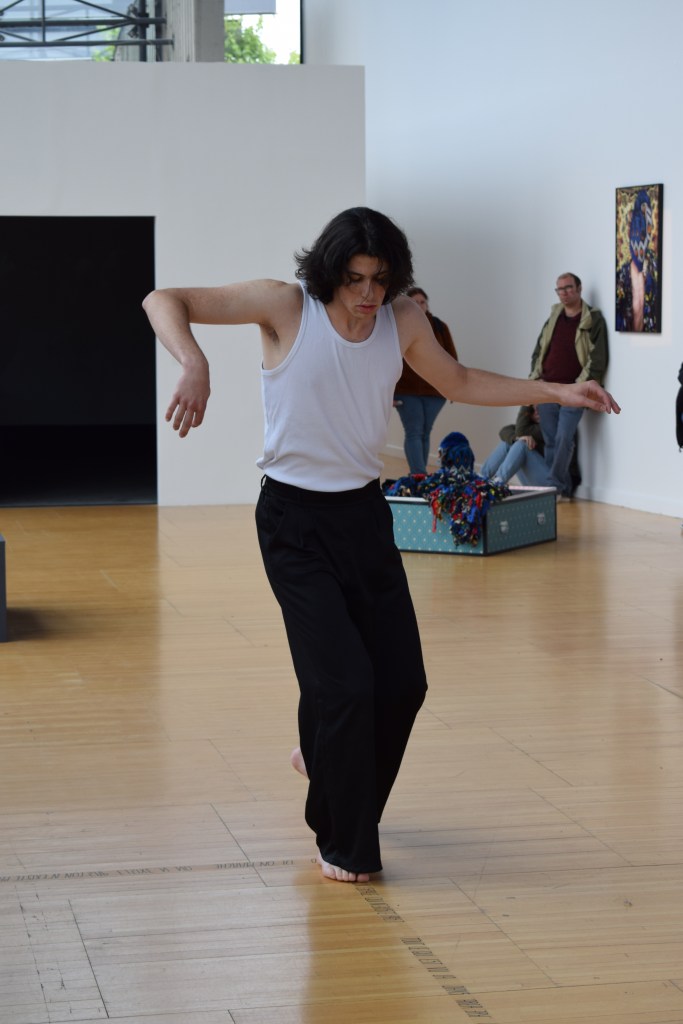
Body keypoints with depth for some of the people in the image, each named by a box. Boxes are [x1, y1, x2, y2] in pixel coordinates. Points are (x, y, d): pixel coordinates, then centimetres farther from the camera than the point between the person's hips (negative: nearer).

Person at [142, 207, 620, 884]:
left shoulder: (403, 319, -2)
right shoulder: (287, 305, -15)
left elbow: (458, 383, 17)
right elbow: (164, 302, -17)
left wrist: (557, 392, 10)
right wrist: (194, 364, -38)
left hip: (364, 511, 5)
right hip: (295, 518, -5)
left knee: (403, 681, 5)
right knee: (346, 682, -12)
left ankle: (324, 758, 37)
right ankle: (344, 845, 7)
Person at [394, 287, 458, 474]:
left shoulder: (439, 327, 5)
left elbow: (451, 358, 10)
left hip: (434, 391, 3)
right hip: (406, 391, -3)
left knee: (425, 433, 8)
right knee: (414, 432, -8)